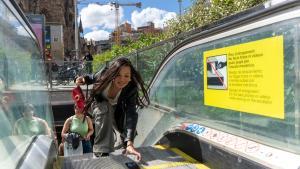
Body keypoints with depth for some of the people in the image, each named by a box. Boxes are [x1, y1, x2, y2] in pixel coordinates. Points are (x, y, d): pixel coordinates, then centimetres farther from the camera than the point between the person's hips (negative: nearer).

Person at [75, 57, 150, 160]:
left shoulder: (131, 89, -36)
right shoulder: (104, 76, -35)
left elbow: (131, 114, -45)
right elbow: (93, 78, -9)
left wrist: (130, 144, -55)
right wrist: (84, 79, -33)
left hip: (116, 110, 2)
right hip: (100, 104, -1)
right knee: (105, 109, -36)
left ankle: (125, 145, 35)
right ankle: (102, 151, -28)